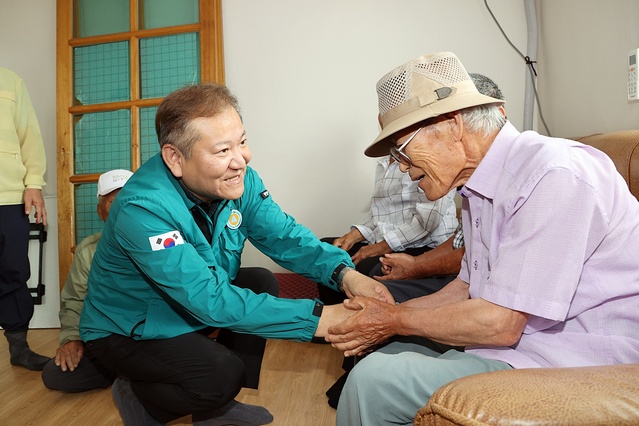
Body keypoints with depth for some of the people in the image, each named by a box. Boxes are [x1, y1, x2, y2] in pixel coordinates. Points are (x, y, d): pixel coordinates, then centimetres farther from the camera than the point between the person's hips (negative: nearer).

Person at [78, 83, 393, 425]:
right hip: (126, 332, -7)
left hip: (187, 313, 7)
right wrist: (318, 318, -39)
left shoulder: (239, 180, -14)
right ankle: (139, 398, 8)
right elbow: (210, 301, -37)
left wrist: (344, 272, -30)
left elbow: (284, 236, -11)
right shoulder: (142, 209, -34)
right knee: (221, 374, -26)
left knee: (262, 282, -6)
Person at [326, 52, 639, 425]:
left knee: (375, 380, -19)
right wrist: (388, 313, 2)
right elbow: (468, 288, 13)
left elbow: (499, 323, -23)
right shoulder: (479, 187, 7)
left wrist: (395, 321, -10)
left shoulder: (554, 176, -22)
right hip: (518, 344, 9)